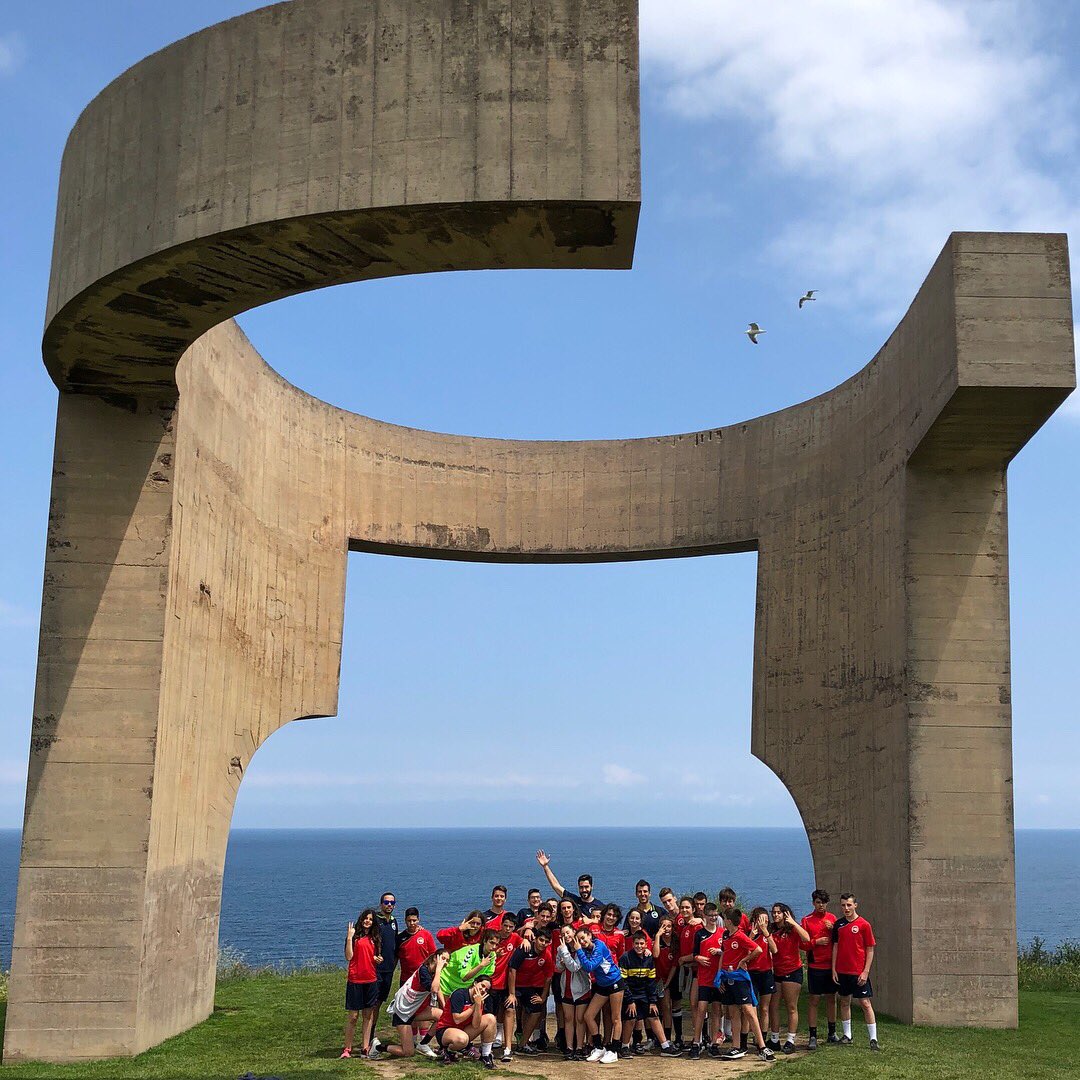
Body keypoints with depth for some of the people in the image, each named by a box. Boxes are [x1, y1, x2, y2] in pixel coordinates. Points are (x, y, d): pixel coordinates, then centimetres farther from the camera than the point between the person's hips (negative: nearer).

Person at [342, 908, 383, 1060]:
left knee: (369, 1015, 6)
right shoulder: (355, 936, -2)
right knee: (352, 1016, -2)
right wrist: (349, 938, -18)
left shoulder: (375, 938, 12)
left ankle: (365, 1048, 11)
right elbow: (348, 957, -11)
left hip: (371, 980, 5)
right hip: (355, 980, -5)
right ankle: (347, 1049, 5)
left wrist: (378, 959, 1)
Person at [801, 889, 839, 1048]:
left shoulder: (832, 918, 7)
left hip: (831, 965, 3)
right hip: (815, 966, -3)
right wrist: (816, 942, -18)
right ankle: (813, 1036, 0)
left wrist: (833, 929, -10)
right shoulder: (807, 920, -1)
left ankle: (832, 1033, 23)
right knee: (814, 1000, -3)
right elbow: (802, 944, -4)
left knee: (831, 998, 11)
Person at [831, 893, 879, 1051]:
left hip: (859, 972, -5)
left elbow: (870, 950, -5)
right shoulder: (839, 924, 6)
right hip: (842, 971, 5)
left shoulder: (864, 925, -6)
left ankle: (873, 1038, 0)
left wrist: (865, 971, -11)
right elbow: (835, 947, 10)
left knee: (865, 1003, -3)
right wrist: (833, 969, 5)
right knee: (844, 1002, 12)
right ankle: (847, 1035, 22)